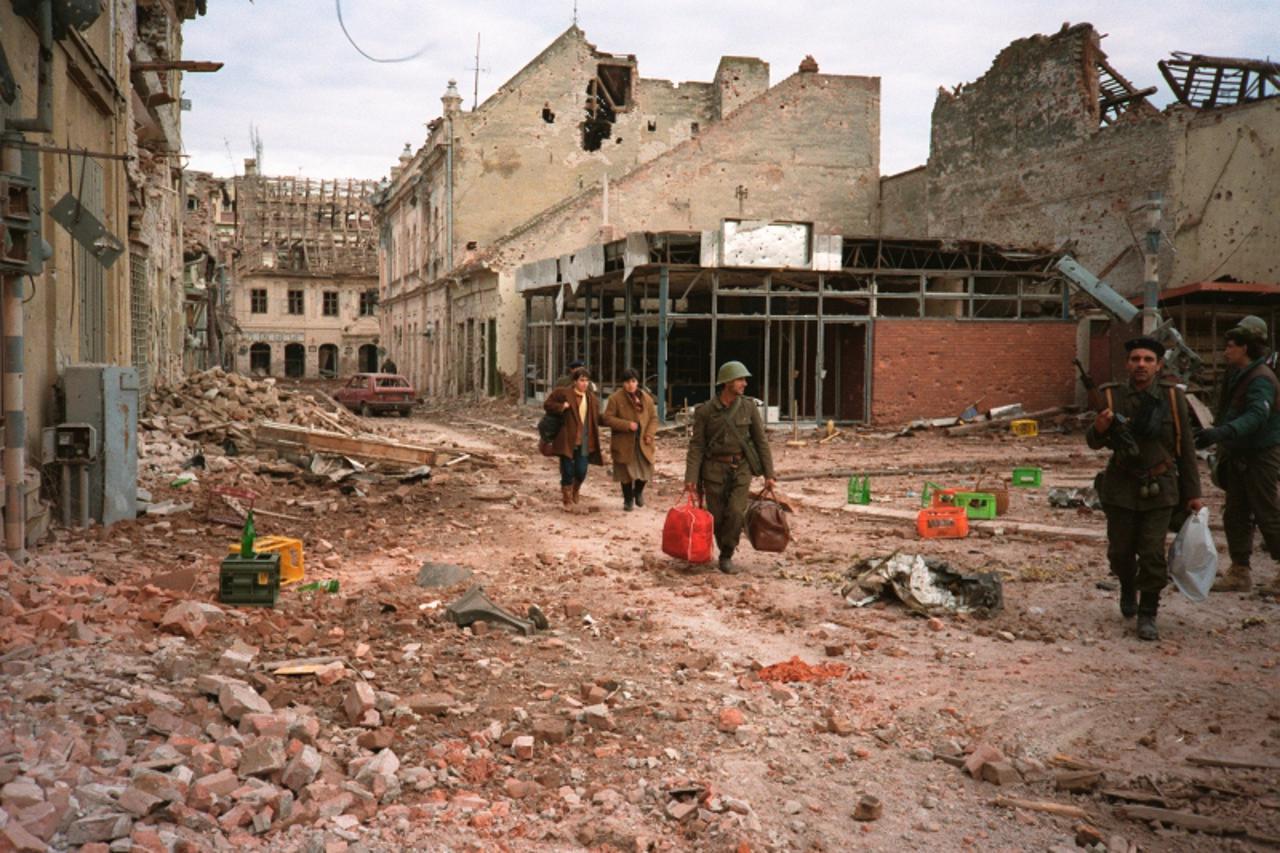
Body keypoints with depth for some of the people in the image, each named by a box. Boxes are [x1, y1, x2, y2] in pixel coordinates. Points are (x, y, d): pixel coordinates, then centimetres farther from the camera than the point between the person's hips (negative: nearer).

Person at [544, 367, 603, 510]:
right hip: (567, 440, -3)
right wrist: (562, 407, -16)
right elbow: (547, 405, -2)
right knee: (568, 471, 1)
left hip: (584, 441, 4)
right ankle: (567, 499, 22)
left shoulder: (592, 399, 10)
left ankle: (575, 491, 33)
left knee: (581, 471, -1)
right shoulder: (563, 392, -5)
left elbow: (597, 418, 19)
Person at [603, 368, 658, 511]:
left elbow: (654, 418, 10)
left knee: (646, 470, 1)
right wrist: (627, 425, -19)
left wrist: (650, 434, -7)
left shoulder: (646, 398, 5)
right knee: (626, 473, 5)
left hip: (643, 443, 3)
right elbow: (608, 418, -9)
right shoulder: (615, 398, -7)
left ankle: (638, 491, 32)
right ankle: (628, 500, 25)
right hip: (624, 443, -3)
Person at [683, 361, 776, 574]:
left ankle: (726, 556, 2)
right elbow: (696, 446, -5)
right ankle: (726, 551, 27)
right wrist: (691, 478, -12)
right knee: (717, 516, 2)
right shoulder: (705, 411, -5)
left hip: (741, 469, 1)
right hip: (715, 469, -1)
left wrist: (769, 474, -1)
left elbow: (761, 442, 3)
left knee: (736, 513, -15)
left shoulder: (749, 408, 0)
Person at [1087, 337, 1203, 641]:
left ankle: (1147, 616, 8)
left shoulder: (1172, 396, -3)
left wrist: (1193, 492, 4)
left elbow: (1186, 448, 3)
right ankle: (1128, 589, 41)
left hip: (1159, 490, -1)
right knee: (1120, 551, 10)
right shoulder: (1112, 396, -4)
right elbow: (1094, 443, 0)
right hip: (1121, 489, 1)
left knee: (1153, 554, -6)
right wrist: (1100, 428, -24)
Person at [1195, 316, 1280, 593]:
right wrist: (1222, 443, 15)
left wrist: (1221, 433, -48)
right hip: (1239, 456, 9)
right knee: (1235, 515, 11)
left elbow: (1256, 416, -35)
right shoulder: (1236, 375, 10)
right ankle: (1239, 573, 18)